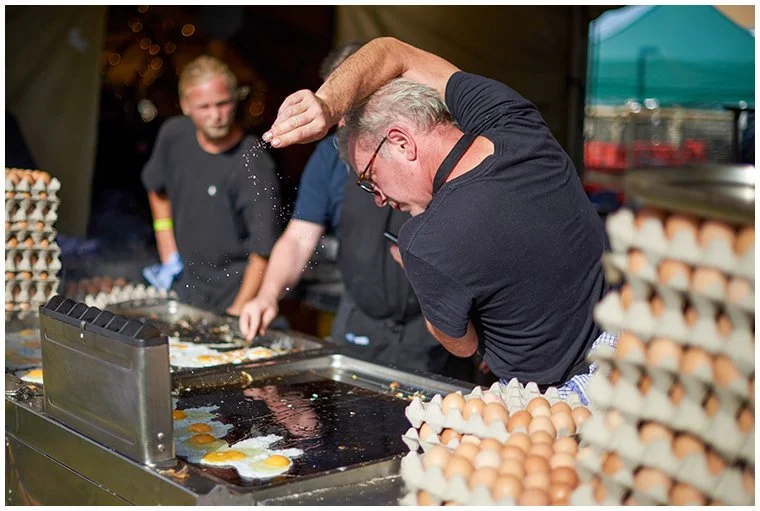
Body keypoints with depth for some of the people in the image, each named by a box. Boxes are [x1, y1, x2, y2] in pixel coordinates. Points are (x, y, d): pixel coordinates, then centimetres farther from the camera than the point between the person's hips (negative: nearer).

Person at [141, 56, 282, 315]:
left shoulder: (254, 165, -21)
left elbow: (262, 252, -22)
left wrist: (239, 311, -27)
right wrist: (169, 256, 11)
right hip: (182, 289, 5)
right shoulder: (173, 134, -2)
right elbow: (157, 189, 17)